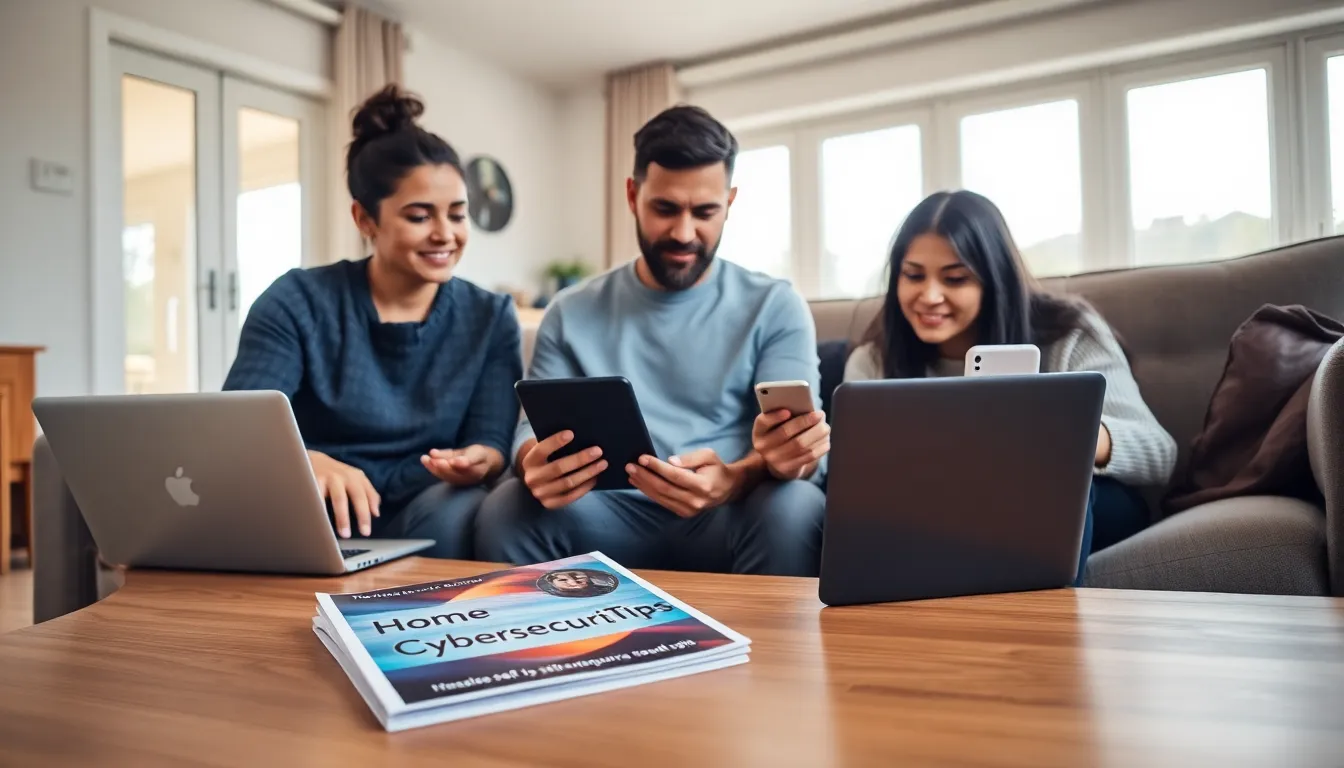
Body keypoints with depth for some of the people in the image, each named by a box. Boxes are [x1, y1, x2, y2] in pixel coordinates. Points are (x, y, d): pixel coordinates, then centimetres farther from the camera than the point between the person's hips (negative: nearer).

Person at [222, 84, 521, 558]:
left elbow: (494, 440, -2)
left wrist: (478, 461, -27)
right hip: (314, 518, -1)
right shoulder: (297, 302, 0)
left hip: (425, 519, 1)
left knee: (457, 508, -32)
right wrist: (307, 463, -35)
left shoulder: (491, 318, 6)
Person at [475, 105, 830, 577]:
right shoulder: (573, 312, 10)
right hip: (611, 519, 1)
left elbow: (800, 444, -7)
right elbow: (534, 431, 3)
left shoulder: (776, 307, 4)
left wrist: (737, 479, -31)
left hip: (726, 519, -1)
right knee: (505, 509, -27)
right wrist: (535, 464, -24)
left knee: (794, 507, -33)